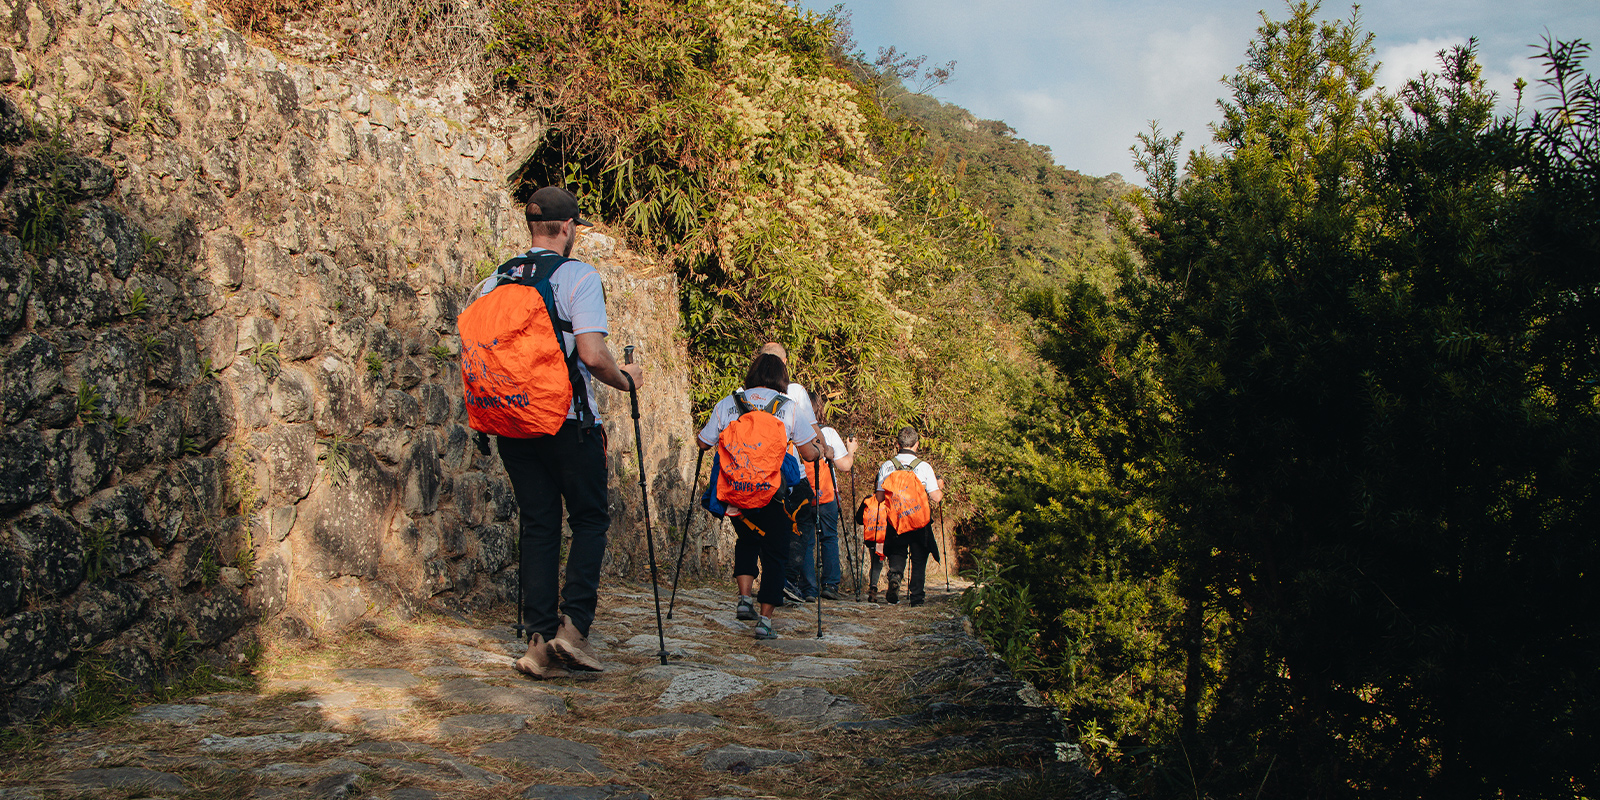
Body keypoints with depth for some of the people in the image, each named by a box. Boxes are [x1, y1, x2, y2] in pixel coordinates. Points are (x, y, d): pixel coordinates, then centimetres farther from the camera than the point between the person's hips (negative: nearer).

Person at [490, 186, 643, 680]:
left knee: (537, 527, 9)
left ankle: (541, 640, 5)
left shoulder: (494, 282, 8)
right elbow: (592, 355, -19)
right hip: (569, 422, -5)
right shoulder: (578, 276, -9)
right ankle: (573, 625, -5)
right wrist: (625, 380, 0)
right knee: (589, 521, 8)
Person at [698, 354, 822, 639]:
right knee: (774, 553, 10)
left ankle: (745, 597, 11)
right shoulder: (790, 408, 0)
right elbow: (808, 453, -1)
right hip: (774, 495, -2)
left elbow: (704, 443, 12)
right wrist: (821, 452, 21)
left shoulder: (726, 404, 4)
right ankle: (764, 620, 3)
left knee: (746, 540, 27)